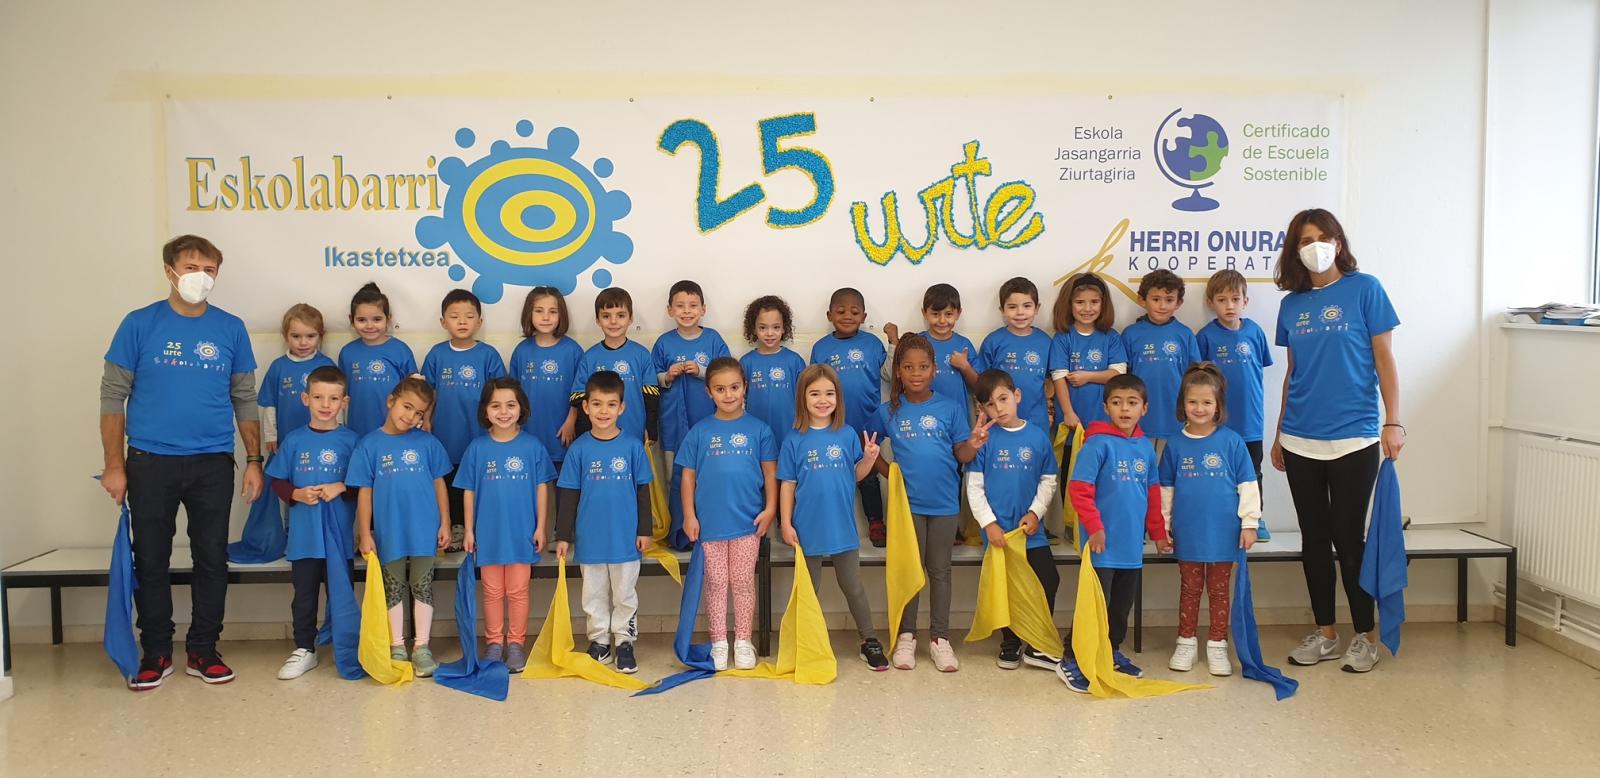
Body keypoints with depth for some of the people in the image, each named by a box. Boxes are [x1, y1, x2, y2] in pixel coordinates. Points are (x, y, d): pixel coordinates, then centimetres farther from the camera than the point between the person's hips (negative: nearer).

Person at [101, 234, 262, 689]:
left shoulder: (230, 329, 4)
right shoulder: (140, 325, -1)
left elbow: (245, 400, 9)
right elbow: (113, 396, 1)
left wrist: (254, 460, 3)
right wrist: (114, 465, -4)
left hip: (213, 464, 1)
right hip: (150, 463, -1)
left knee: (212, 559, 7)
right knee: (150, 561, 7)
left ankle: (203, 651, 19)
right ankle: (156, 654, 20)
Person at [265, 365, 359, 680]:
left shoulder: (351, 440, -1)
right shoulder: (294, 440, 3)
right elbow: (278, 481, 6)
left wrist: (341, 488, -16)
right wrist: (297, 494, -12)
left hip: (339, 535, -1)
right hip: (303, 535, 1)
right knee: (304, 596, 10)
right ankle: (304, 649, 22)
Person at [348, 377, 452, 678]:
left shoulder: (427, 443, -1)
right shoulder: (370, 445, -3)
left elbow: (439, 484, 5)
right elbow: (364, 492, -1)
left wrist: (444, 524, 2)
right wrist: (364, 533, -4)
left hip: (424, 531, 0)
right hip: (389, 533, 0)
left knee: (422, 587, 7)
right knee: (393, 590, 11)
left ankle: (421, 647, 16)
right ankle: (397, 648, 21)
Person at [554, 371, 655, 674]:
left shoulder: (632, 446, -4)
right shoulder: (578, 449, -2)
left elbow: (643, 490, 3)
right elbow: (568, 495, 2)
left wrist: (645, 530, 1)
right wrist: (563, 535, 1)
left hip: (625, 537, -1)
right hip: (590, 538, 1)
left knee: (625, 594, 9)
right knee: (594, 595, 12)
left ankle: (624, 642, 21)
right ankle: (599, 641, 25)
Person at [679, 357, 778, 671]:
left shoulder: (759, 429, 0)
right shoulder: (699, 432, 1)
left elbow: (770, 472, 2)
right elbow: (689, 475, 3)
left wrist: (770, 509, -5)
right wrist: (689, 515, -2)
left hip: (748, 521, 0)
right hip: (710, 521, 1)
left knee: (743, 583, 8)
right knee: (716, 583, 9)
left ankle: (743, 642, 19)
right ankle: (718, 643, 19)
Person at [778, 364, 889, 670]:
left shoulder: (848, 435, 0)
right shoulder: (795, 440, -4)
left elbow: (856, 475, 4)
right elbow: (787, 484, -2)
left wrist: (869, 458, -15)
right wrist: (786, 524, -6)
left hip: (843, 527, 1)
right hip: (808, 528, -1)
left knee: (853, 588, 10)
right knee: (809, 590, 12)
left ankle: (870, 642, 22)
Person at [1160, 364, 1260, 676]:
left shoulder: (1231, 441, -5)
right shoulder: (1176, 444, 1)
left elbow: (1247, 485, -2)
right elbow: (1166, 489, 8)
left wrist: (1249, 523, -4)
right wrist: (1164, 526, 8)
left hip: (1223, 531, -1)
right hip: (1188, 533, 2)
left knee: (1219, 591, 10)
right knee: (1189, 590, 13)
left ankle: (1217, 645, 21)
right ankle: (1186, 642, 25)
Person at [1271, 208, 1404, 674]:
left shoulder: (1363, 289, -3)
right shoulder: (1292, 303, 9)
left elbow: (1384, 360, -4)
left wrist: (1393, 422, -10)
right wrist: (1279, 435, 15)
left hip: (1353, 438, -4)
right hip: (1300, 440, 4)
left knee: (1348, 539, -1)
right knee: (1314, 539, 9)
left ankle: (1366, 636, 14)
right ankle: (1324, 634, 20)